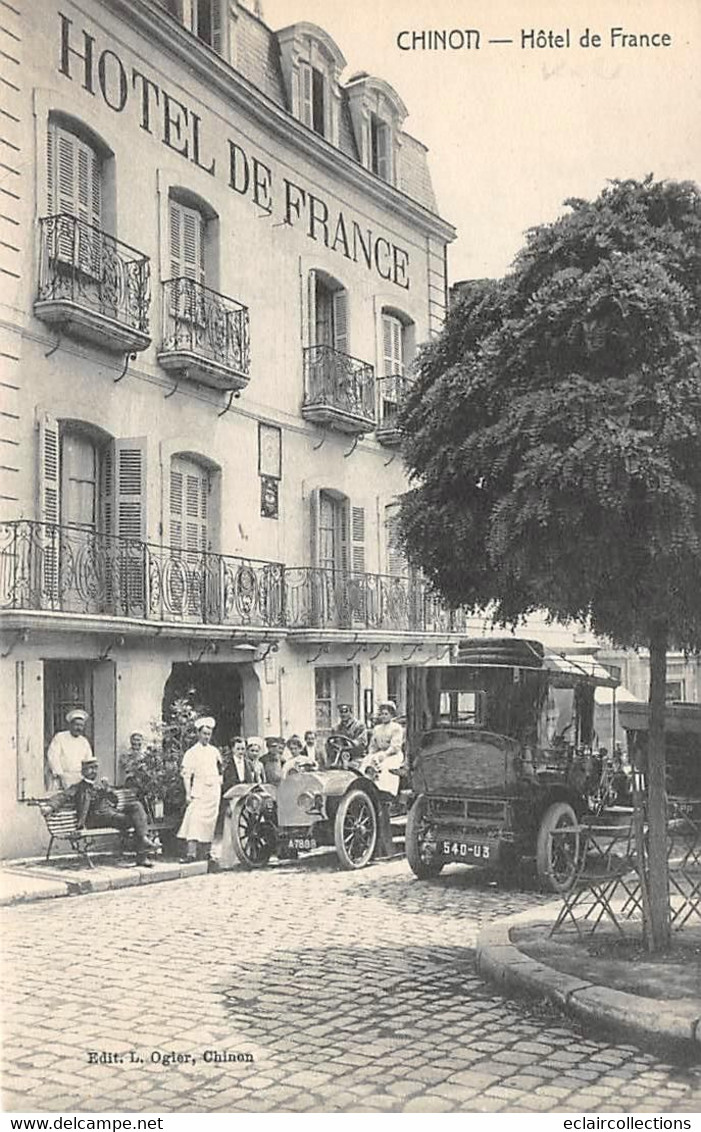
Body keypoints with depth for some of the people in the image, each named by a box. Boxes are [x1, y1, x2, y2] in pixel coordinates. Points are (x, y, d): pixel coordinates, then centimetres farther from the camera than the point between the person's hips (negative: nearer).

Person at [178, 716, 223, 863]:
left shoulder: (214, 751, 13)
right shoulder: (192, 752, 0)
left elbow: (220, 770, 21)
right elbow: (186, 774, -5)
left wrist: (219, 783, 7)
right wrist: (188, 793, -13)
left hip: (214, 791, 4)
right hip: (199, 791, -4)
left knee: (210, 822, 6)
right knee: (195, 820, -14)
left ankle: (206, 851, 14)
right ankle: (191, 852, -19)